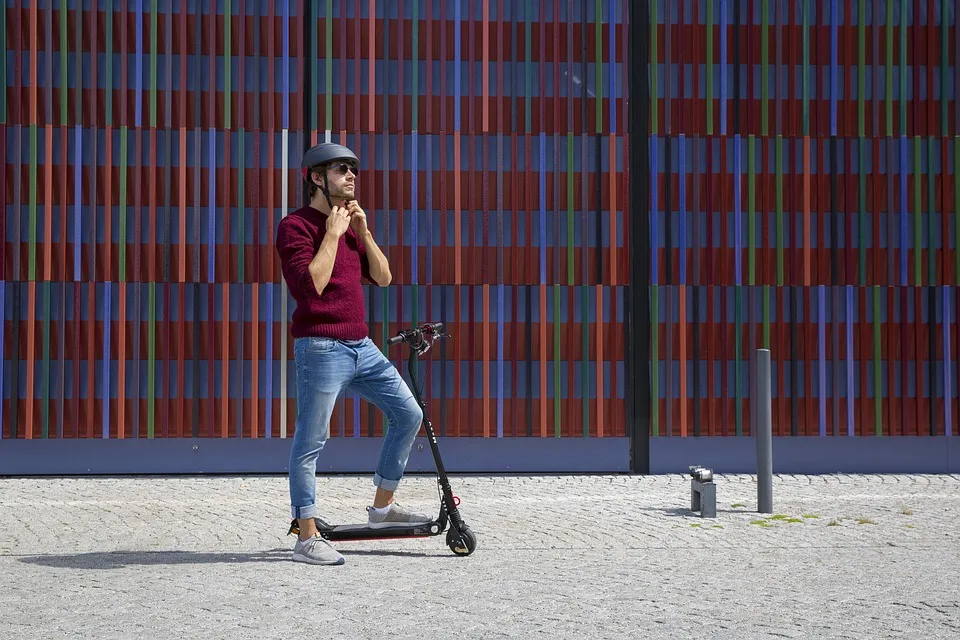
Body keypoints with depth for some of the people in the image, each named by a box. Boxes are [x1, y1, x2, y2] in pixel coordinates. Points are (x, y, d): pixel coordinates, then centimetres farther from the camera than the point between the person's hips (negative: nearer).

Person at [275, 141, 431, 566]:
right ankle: (307, 539, 0)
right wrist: (333, 234, -14)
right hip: (321, 347, -8)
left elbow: (382, 277, 13)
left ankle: (382, 506, 21)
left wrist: (363, 231, 2)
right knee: (310, 443, -4)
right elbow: (310, 284, -20)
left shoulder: (349, 223, 18)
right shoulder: (296, 225, -7)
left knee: (408, 415, 9)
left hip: (362, 345, 8)